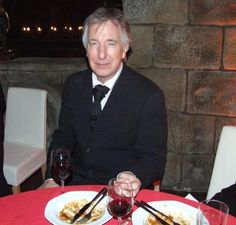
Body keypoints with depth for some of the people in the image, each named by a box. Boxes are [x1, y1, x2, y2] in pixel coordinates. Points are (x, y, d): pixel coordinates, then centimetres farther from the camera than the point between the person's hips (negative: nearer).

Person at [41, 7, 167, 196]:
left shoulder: (150, 95, -12)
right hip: (76, 187, 4)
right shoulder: (73, 85, 3)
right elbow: (63, 137, 9)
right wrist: (52, 179, -6)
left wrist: (135, 178, -31)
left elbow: (153, 156, -9)